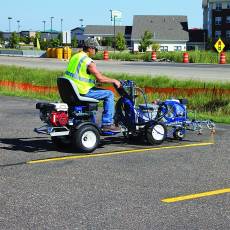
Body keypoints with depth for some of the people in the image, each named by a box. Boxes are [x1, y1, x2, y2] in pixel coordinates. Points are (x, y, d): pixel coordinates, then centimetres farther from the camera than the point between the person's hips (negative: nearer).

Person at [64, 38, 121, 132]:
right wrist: (114, 81, -3)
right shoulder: (88, 62, -16)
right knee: (109, 94, 0)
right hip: (82, 92, -9)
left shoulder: (75, 57, 12)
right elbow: (100, 78, -18)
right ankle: (107, 124, -1)